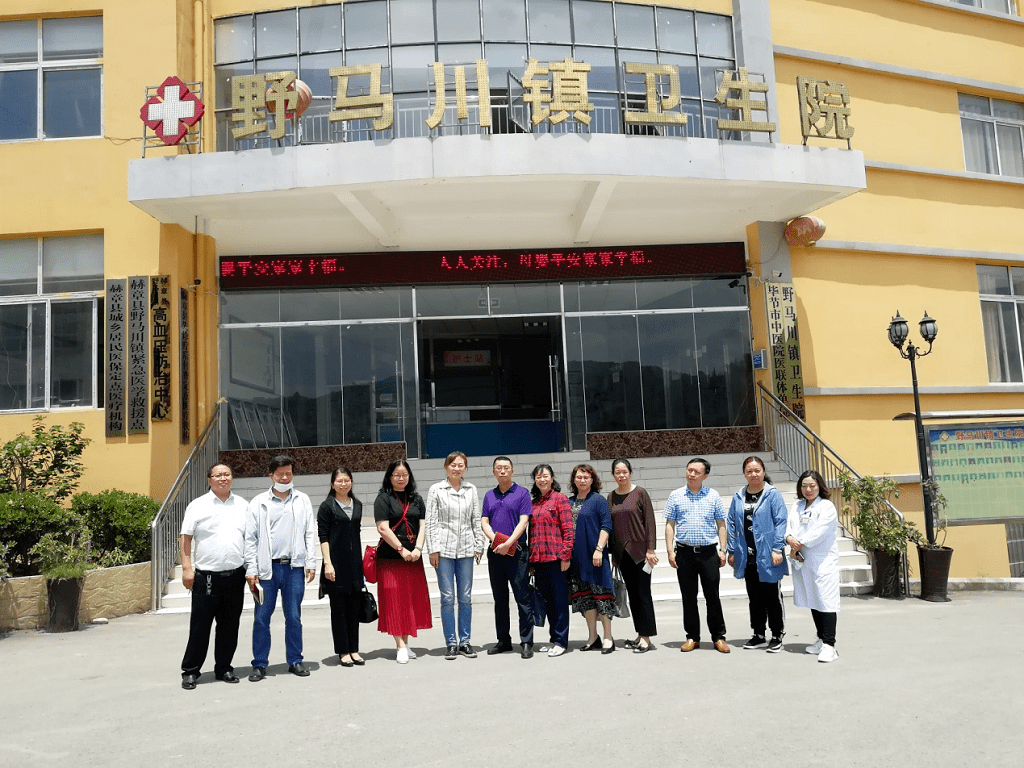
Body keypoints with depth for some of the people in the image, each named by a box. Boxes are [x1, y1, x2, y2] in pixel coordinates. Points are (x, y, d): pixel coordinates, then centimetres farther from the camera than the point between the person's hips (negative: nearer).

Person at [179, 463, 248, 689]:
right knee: (200, 626, 2)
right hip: (206, 575, -3)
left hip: (235, 575, 3)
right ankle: (190, 671, 14)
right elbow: (186, 538, 0)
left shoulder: (242, 505, 10)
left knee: (229, 626, 10)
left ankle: (224, 668, 22)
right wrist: (187, 568, -8)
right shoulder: (198, 505, 1)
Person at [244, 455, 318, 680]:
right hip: (267, 568, -1)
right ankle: (260, 664, 13)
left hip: (294, 568, 1)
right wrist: (251, 570, -3)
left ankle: (295, 661, 18)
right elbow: (250, 539, 3)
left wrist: (311, 563, 0)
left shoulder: (302, 500, 8)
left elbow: (310, 533, 8)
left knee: (294, 617, 7)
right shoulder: (258, 503, 4)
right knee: (261, 617, 2)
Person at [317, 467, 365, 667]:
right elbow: (323, 537, -6)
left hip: (354, 562, 5)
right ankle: (343, 651, 11)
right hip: (336, 563, -5)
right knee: (338, 608, 2)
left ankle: (354, 650, 18)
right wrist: (327, 563, -14)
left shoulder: (357, 505, 12)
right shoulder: (327, 506, -4)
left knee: (354, 607, 9)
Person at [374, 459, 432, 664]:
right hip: (390, 557, -5)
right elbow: (383, 528, -10)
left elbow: (422, 526, 8)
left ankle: (405, 643, 17)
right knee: (395, 600, -4)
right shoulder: (383, 499, -1)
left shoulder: (417, 499, 13)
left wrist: (418, 548, -8)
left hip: (413, 557, 5)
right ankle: (400, 647, -1)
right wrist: (402, 549, -13)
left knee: (413, 599, 7)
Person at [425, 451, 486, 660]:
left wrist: (479, 545, 7)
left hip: (466, 549, 2)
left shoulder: (471, 490, 10)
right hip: (444, 549, -2)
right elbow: (431, 522, 0)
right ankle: (451, 643, 8)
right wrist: (433, 549, -5)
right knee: (447, 598, -1)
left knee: (466, 597, 5)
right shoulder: (436, 490, 3)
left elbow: (476, 520, 12)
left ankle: (465, 641, 14)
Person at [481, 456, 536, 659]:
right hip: (495, 552, 5)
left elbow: (523, 521, -8)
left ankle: (526, 642, 1)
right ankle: (503, 641, 19)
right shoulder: (489, 495, 14)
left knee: (523, 598, -4)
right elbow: (484, 522, 8)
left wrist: (508, 543, -18)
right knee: (500, 599, 11)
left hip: (516, 552, -5)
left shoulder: (522, 493, 1)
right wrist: (496, 540, -11)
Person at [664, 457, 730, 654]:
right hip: (684, 552, 1)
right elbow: (670, 525, 6)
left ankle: (718, 636, 14)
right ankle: (692, 637, 17)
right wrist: (670, 551, -1)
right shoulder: (675, 496, 6)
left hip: (708, 551, -1)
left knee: (712, 595, 2)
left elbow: (721, 524, 9)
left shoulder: (713, 495, 6)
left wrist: (722, 550, 1)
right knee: (688, 596, 7)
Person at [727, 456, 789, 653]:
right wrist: (732, 552, 9)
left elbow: (780, 522, -9)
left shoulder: (773, 494, -6)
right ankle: (759, 635, 25)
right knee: (754, 597, 14)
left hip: (767, 556, -5)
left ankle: (777, 636, 16)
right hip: (747, 557, 5)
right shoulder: (738, 497, 8)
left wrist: (777, 549, -15)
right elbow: (732, 525, 12)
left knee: (772, 596, 5)